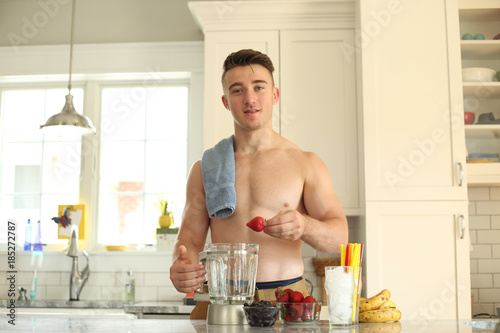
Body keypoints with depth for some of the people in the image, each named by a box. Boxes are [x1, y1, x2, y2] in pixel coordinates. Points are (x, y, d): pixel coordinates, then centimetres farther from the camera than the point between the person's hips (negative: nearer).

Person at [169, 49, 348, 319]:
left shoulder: (306, 163, 7)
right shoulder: (205, 169, 12)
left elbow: (339, 237, 3)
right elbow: (190, 237, 11)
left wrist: (304, 226, -19)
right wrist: (182, 267, -13)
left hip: (286, 298, -1)